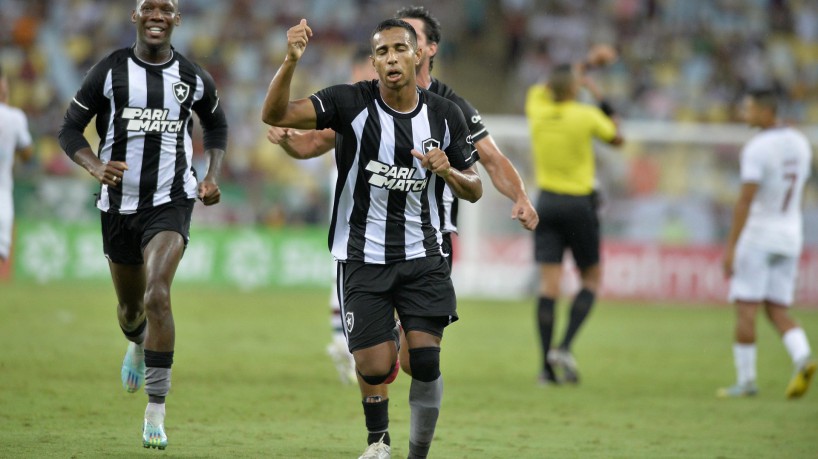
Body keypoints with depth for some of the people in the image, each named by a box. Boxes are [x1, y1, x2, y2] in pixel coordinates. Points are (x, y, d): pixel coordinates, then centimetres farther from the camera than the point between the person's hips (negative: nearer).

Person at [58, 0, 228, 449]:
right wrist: (95, 166, -20)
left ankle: (156, 412, -19)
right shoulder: (109, 70, -4)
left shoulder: (193, 78, 0)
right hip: (119, 203, 2)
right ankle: (137, 345, 57)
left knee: (157, 296, -22)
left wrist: (212, 175, 4)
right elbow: (70, 129, 0)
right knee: (130, 306, 16)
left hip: (170, 202, -2)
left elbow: (216, 125, 20)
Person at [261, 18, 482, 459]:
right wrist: (291, 61, -36)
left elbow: (474, 189, 9)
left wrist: (449, 172, -13)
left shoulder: (445, 116, 0)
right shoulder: (352, 103, -9)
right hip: (362, 256, -2)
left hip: (422, 256, 2)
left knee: (426, 360, -10)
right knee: (375, 366, -5)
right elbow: (274, 115, -20)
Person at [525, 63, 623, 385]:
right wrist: (611, 120, 28)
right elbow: (616, 139, 7)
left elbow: (539, 90, 22)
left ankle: (546, 365, -5)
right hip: (579, 206, -3)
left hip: (547, 204, 3)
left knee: (549, 284, 0)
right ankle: (564, 348, -8)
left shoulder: (538, 112, -1)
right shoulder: (586, 116, -10)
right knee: (591, 278, 11)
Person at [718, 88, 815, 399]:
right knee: (777, 311, 9)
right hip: (790, 236, 7)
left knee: (745, 309, 0)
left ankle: (746, 381, 0)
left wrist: (730, 247, -19)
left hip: (757, 236, -7)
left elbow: (745, 201, -20)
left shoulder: (756, 149, -16)